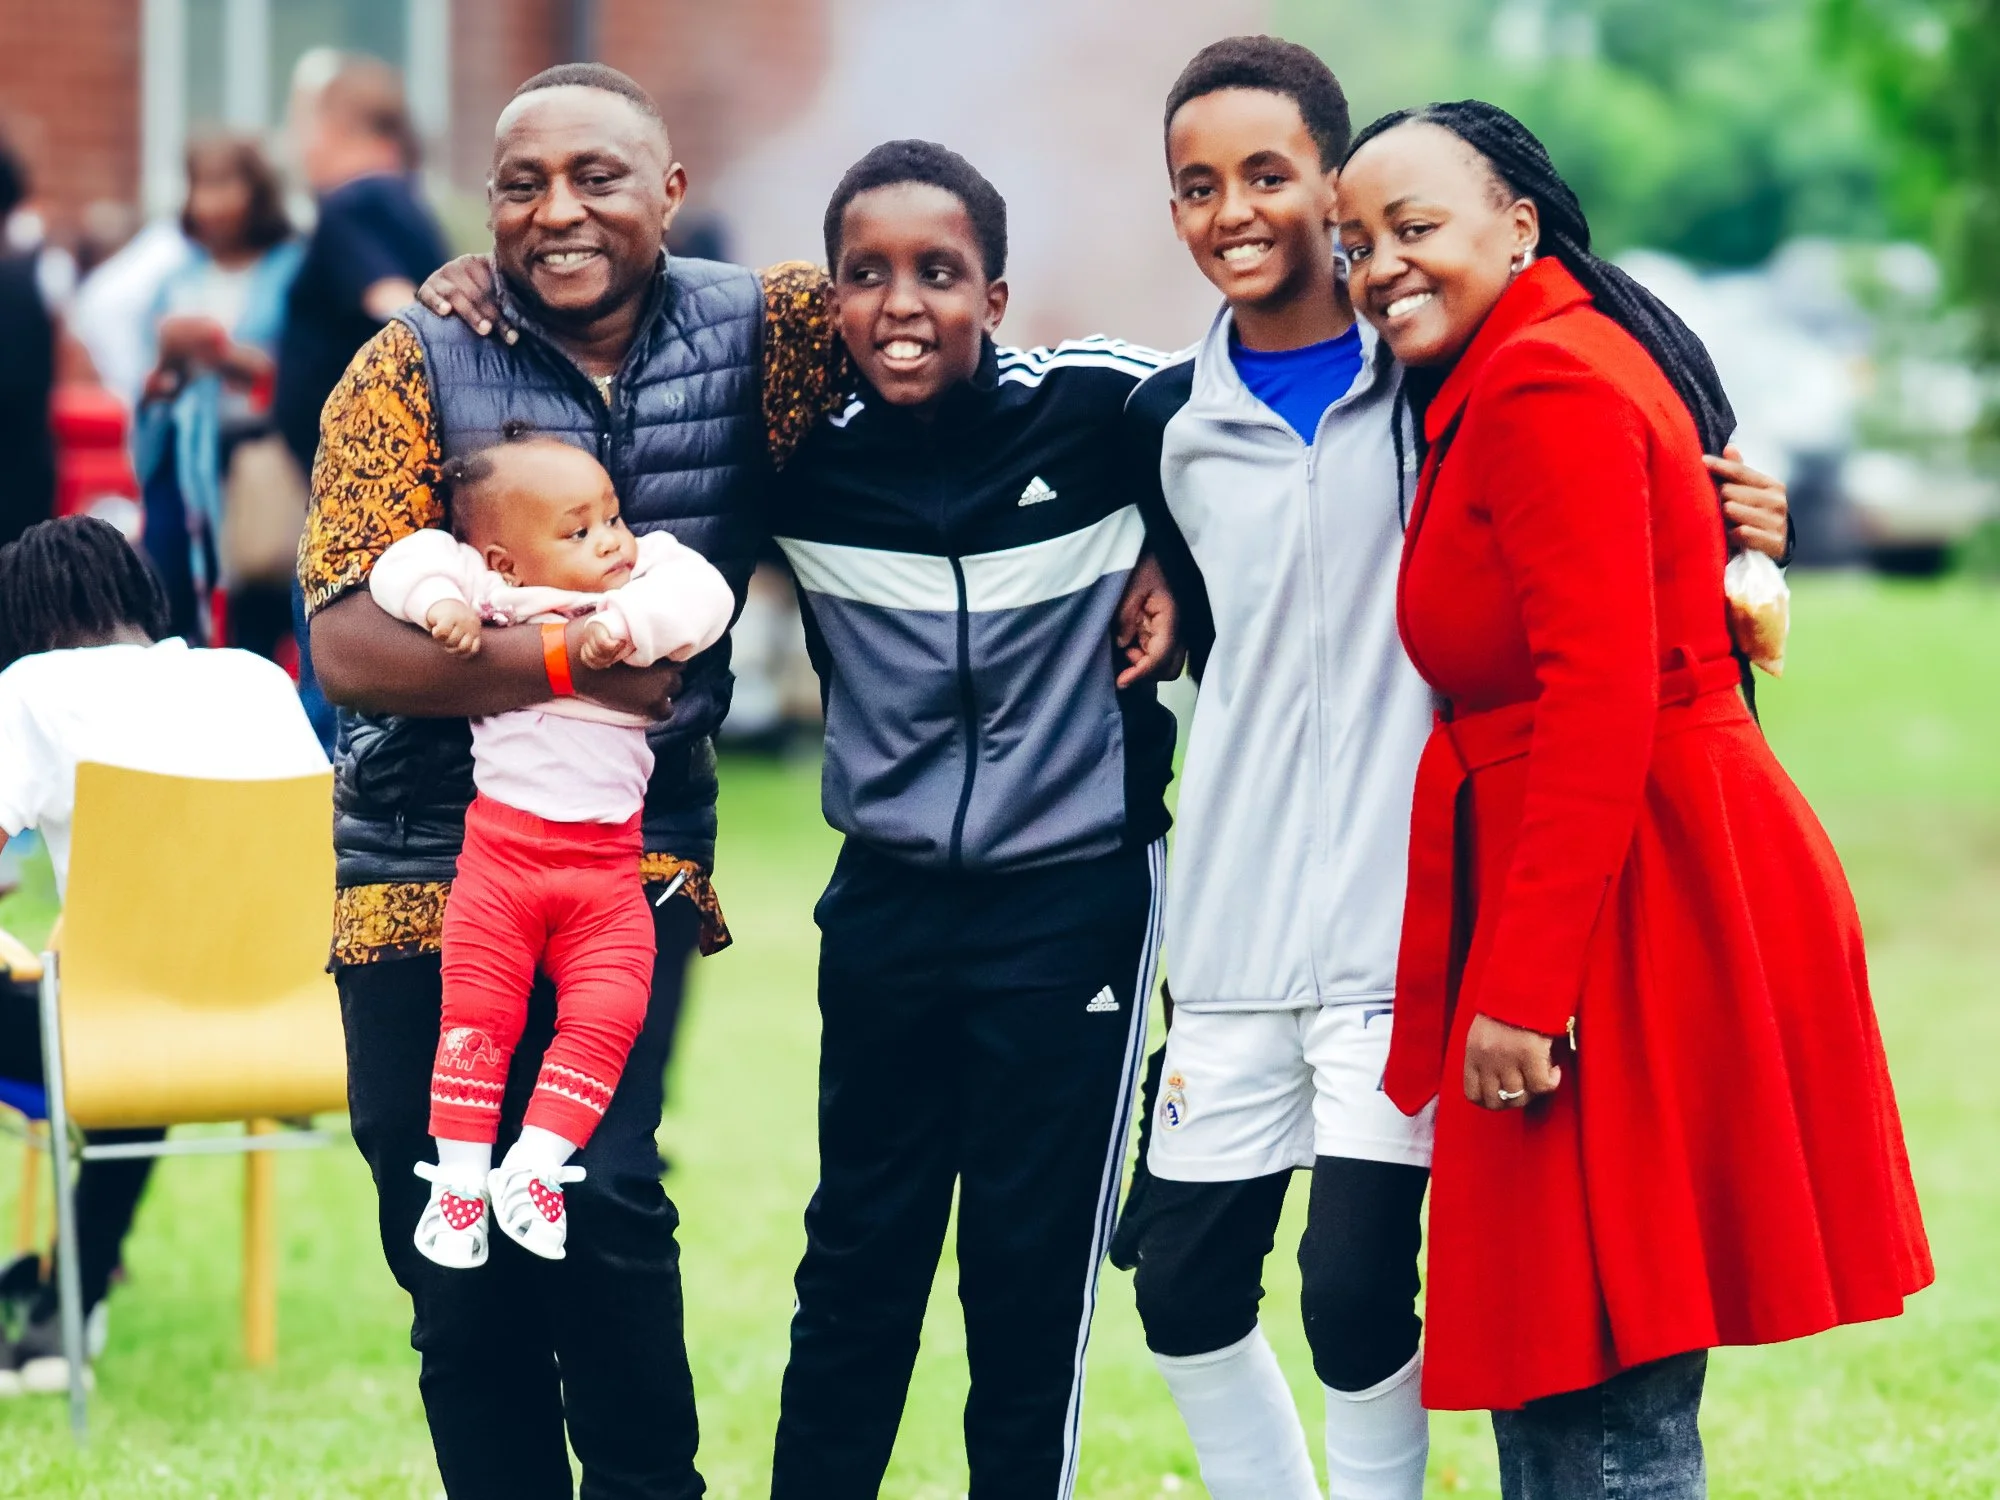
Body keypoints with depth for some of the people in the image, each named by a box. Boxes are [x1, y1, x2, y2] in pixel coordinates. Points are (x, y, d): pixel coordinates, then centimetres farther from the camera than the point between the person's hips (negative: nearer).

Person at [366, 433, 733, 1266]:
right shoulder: (491, 590, 0)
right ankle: (459, 1175, 9)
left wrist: (628, 623, -26)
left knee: (606, 1011, -9)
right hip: (500, 850, -2)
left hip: (608, 860, 2)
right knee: (478, 1010, -2)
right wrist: (439, 601, -21)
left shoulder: (653, 579, 4)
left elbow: (702, 596, -13)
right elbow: (406, 564, -2)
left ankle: (535, 1166, -1)